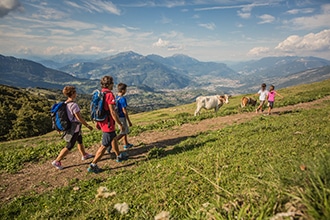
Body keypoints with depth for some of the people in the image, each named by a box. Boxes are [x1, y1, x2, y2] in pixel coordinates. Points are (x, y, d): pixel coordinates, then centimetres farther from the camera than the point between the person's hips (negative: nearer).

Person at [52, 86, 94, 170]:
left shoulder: (65, 104, 1)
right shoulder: (74, 105, -24)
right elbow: (79, 118, -22)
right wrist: (88, 126, -11)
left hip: (69, 126, 9)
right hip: (74, 129, -9)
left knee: (80, 141, 25)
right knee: (69, 146, 2)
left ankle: (84, 155, 42)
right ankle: (57, 161, 9)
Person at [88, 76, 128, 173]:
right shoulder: (109, 95, -21)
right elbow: (112, 112, -24)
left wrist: (97, 122, 23)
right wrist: (120, 124, -18)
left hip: (101, 121, 10)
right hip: (108, 123, -10)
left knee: (114, 138, 26)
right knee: (104, 145, 0)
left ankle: (119, 156, 43)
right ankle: (93, 165, 5)